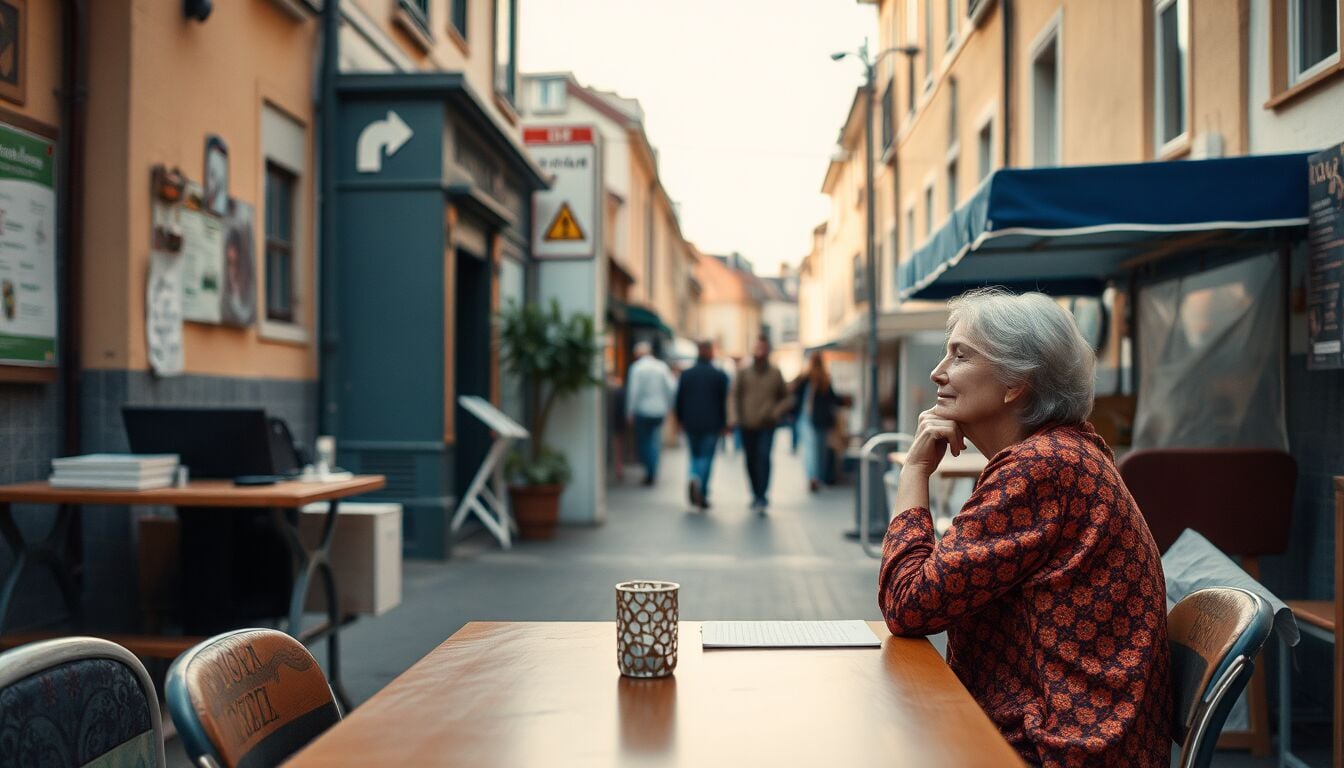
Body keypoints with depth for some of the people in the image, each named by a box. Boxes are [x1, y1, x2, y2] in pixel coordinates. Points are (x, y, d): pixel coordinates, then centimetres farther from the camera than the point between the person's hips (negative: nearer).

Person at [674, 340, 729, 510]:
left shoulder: (686, 374, 2)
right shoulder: (720, 375, -5)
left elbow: (679, 400, 5)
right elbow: (723, 401, -4)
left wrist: (681, 420, 13)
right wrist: (723, 423, 3)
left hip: (691, 423, 2)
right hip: (711, 424, -2)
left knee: (695, 455, 18)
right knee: (706, 457, 1)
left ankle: (694, 478, -5)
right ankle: (702, 494, -10)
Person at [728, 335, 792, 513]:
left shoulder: (775, 374, 2)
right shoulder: (744, 373, 2)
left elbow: (787, 399, 10)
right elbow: (734, 396, 2)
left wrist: (776, 413, -8)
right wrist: (734, 417, -12)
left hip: (767, 425, -2)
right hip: (747, 425, 2)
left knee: (763, 457, -16)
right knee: (751, 461, 9)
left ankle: (762, 497, -16)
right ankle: (756, 494, 25)